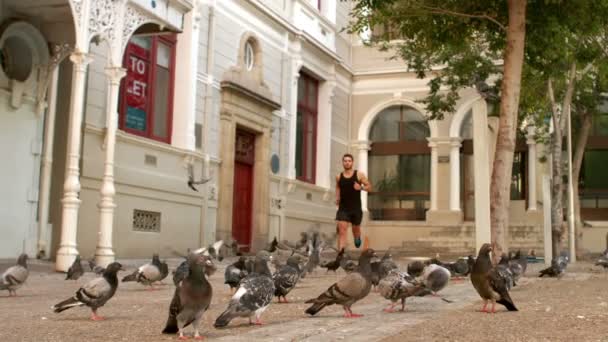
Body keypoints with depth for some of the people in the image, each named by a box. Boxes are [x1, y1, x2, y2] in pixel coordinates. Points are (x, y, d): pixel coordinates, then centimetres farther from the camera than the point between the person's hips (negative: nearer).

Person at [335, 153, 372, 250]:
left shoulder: (359, 175, -4)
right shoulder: (339, 177, 2)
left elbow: (369, 187, 2)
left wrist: (361, 187, -18)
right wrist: (337, 198, 5)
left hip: (356, 208, 0)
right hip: (343, 208, 0)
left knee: (356, 229, 17)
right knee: (342, 230, -13)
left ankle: (357, 238, 53)